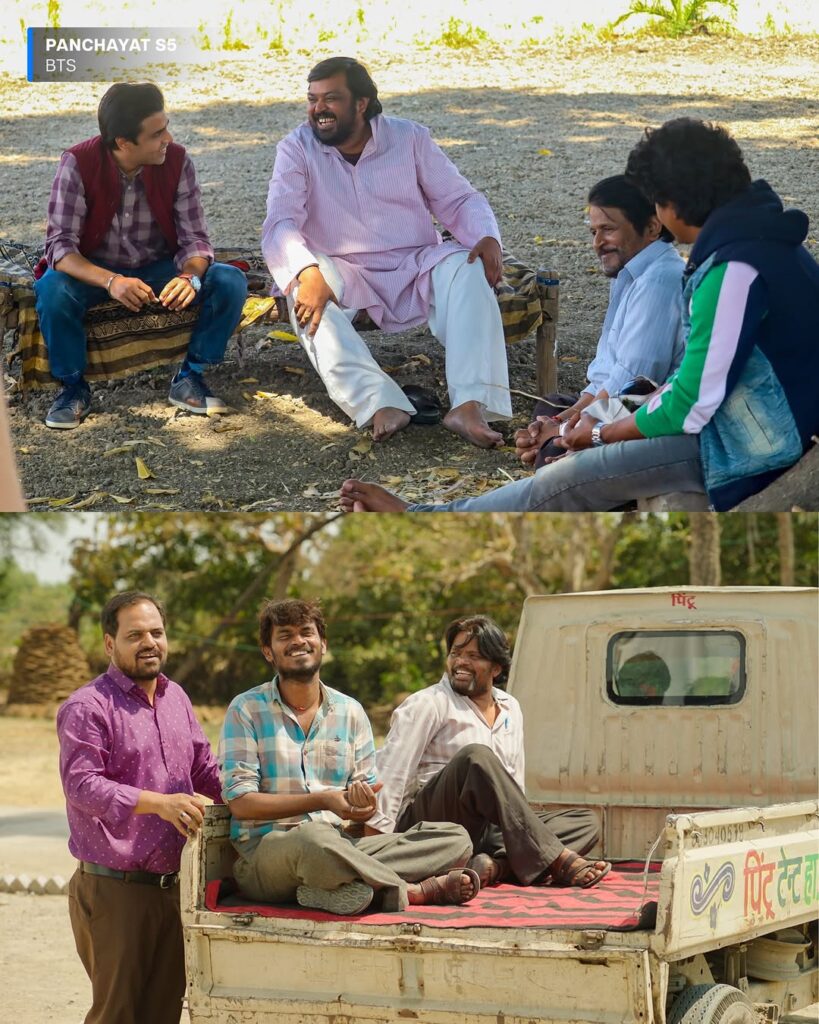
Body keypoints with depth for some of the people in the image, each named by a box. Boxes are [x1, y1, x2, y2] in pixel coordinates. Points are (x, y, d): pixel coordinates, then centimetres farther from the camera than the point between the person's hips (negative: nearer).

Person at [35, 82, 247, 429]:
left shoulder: (177, 161, -14)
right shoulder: (78, 163, -21)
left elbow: (194, 238, -13)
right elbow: (60, 245, -25)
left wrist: (190, 277, -37)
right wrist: (111, 281, -43)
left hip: (160, 269, 2)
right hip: (94, 270, -2)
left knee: (231, 281, -23)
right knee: (52, 289, -35)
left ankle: (189, 378, -5)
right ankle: (73, 386, -11)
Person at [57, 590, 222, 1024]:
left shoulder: (175, 698, 14)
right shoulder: (88, 707, -9)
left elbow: (206, 770, 21)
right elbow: (80, 784, -21)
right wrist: (159, 802, -31)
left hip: (172, 886, 7)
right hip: (114, 890, -7)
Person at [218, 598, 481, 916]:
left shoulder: (350, 712, 13)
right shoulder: (246, 710, 1)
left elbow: (363, 812, 12)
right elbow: (240, 802, -8)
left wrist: (364, 801, -13)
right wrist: (323, 800, -16)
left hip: (339, 845, 5)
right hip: (265, 851, -5)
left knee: (455, 839, -9)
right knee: (314, 839, -41)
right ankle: (413, 890, -19)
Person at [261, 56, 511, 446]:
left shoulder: (410, 138, 5)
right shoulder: (296, 149, 0)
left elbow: (458, 199, 5)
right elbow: (279, 225, -14)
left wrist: (487, 237, -18)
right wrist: (307, 272, -35)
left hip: (415, 268, 1)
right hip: (344, 276, -1)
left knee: (468, 270, -30)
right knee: (304, 291, -34)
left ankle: (469, 406, -44)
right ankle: (381, 404, -50)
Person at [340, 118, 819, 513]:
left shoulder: (734, 269, -24)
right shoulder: (758, 239, 10)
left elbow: (690, 407, -22)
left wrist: (601, 435, -5)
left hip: (746, 452, -10)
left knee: (573, 478, -7)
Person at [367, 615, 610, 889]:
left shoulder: (510, 709, 20)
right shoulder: (429, 704, 1)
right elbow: (391, 772, -9)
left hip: (487, 834, 7)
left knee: (586, 822, -7)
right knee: (475, 757, -33)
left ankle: (496, 864, -36)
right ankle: (559, 861, -36)